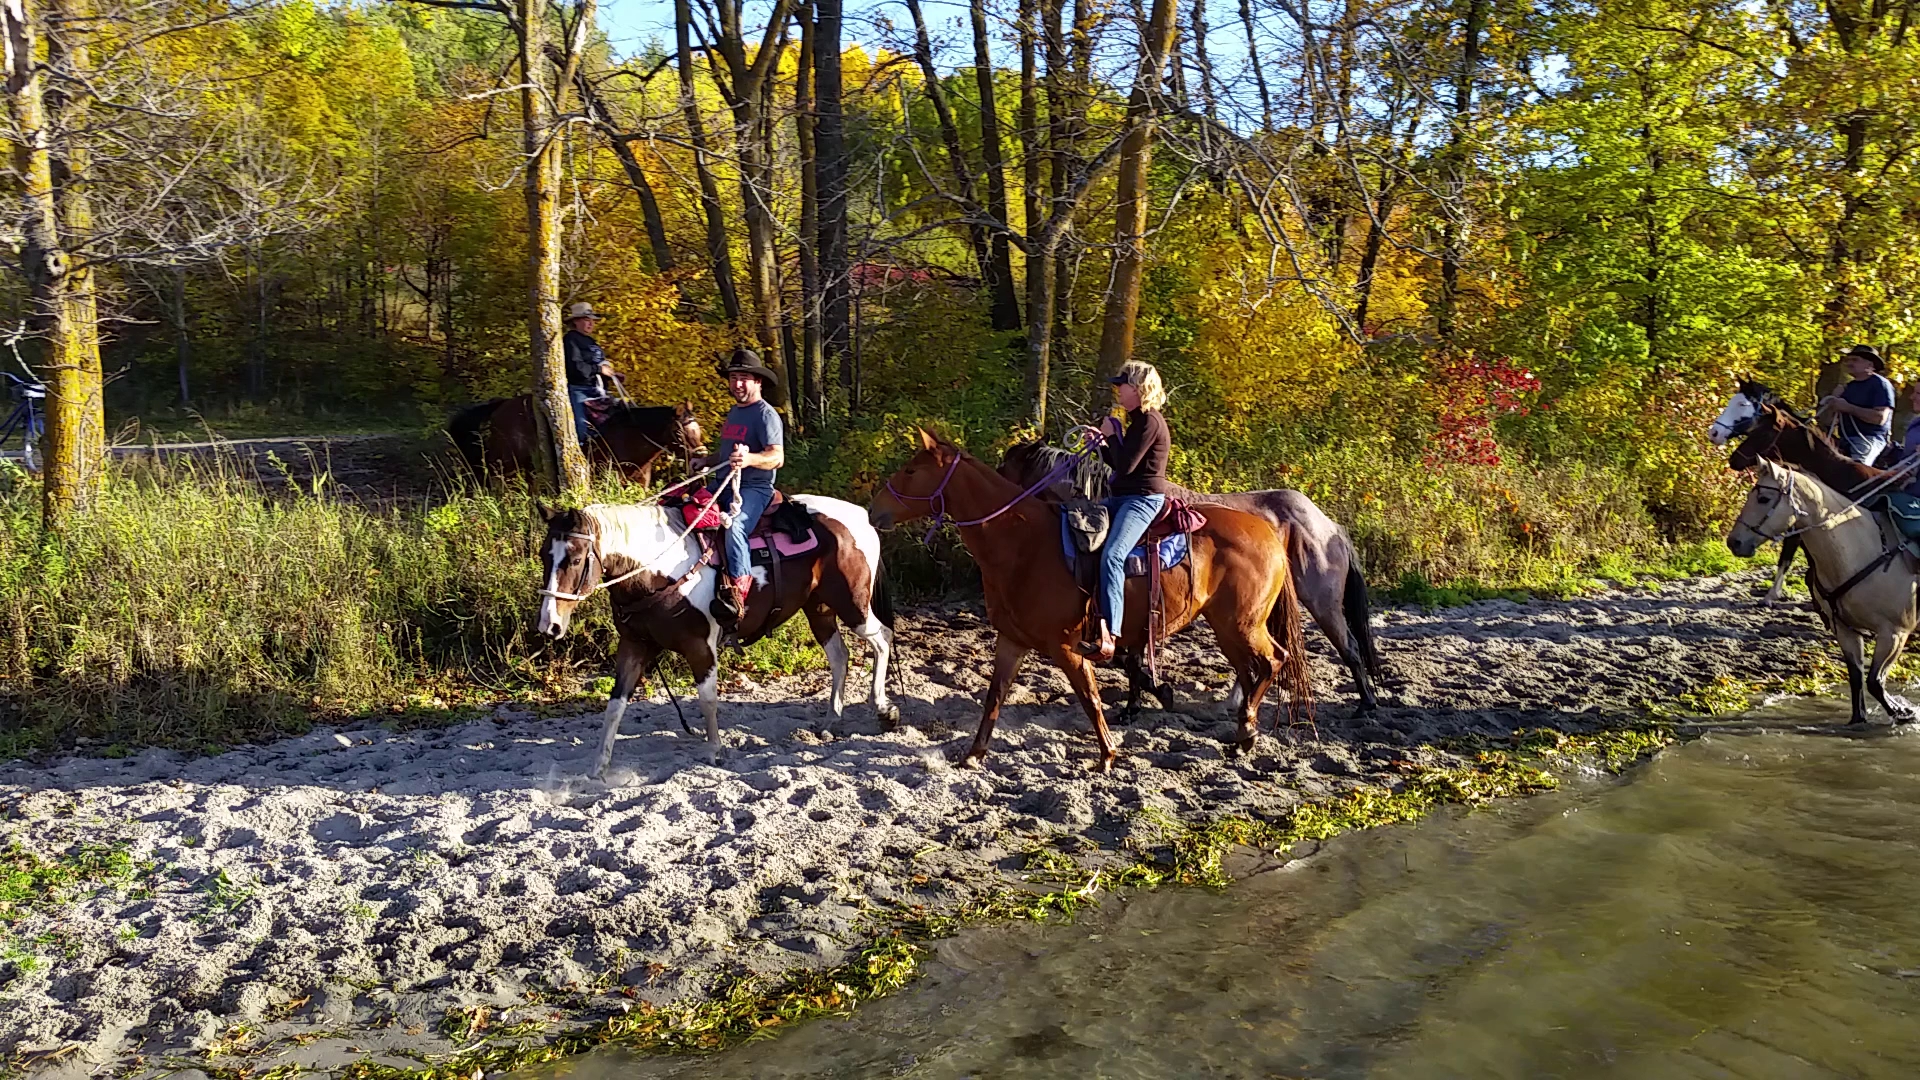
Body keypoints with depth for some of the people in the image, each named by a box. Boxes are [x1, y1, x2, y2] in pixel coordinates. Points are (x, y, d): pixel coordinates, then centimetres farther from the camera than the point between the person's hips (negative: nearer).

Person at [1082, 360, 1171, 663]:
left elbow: (1125, 466, -19)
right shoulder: (1138, 420, 18)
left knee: (1111, 555, -30)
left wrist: (1112, 434, -7)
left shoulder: (1150, 422, -13)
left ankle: (1107, 637, -37)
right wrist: (1102, 443, 10)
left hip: (1143, 499, -11)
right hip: (1122, 498, 11)